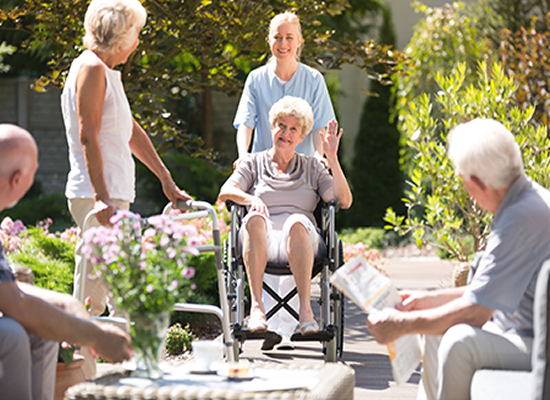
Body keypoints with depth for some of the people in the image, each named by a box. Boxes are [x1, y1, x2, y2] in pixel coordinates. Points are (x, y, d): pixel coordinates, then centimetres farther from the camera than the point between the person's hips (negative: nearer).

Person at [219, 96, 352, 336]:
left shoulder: (312, 168, 23)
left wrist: (332, 158, 0)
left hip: (300, 241, 0)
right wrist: (250, 199, -19)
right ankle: (256, 305, -43)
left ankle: (305, 308, -44)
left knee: (297, 222, -37)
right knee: (255, 218, -36)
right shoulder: (254, 163, 22)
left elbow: (344, 201, 8)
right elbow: (225, 192, 3)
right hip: (261, 239, 0)